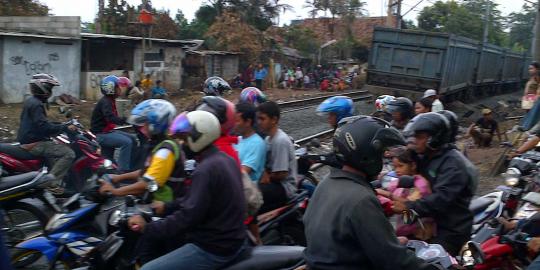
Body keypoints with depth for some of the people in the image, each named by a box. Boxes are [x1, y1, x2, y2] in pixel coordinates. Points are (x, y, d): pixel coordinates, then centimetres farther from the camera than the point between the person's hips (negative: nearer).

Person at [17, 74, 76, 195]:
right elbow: (44, 127, -27)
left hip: (28, 140, 11)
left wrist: (63, 126, 18)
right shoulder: (36, 104, -18)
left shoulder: (31, 101, 15)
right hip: (34, 144, -11)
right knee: (69, 153, -19)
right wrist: (65, 128, -23)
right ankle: (52, 184, -19)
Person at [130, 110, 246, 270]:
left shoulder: (206, 170, -23)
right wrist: (167, 207, 18)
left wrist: (147, 228, -18)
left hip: (214, 249, -10)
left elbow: (189, 215, -26)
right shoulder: (223, 159, 8)